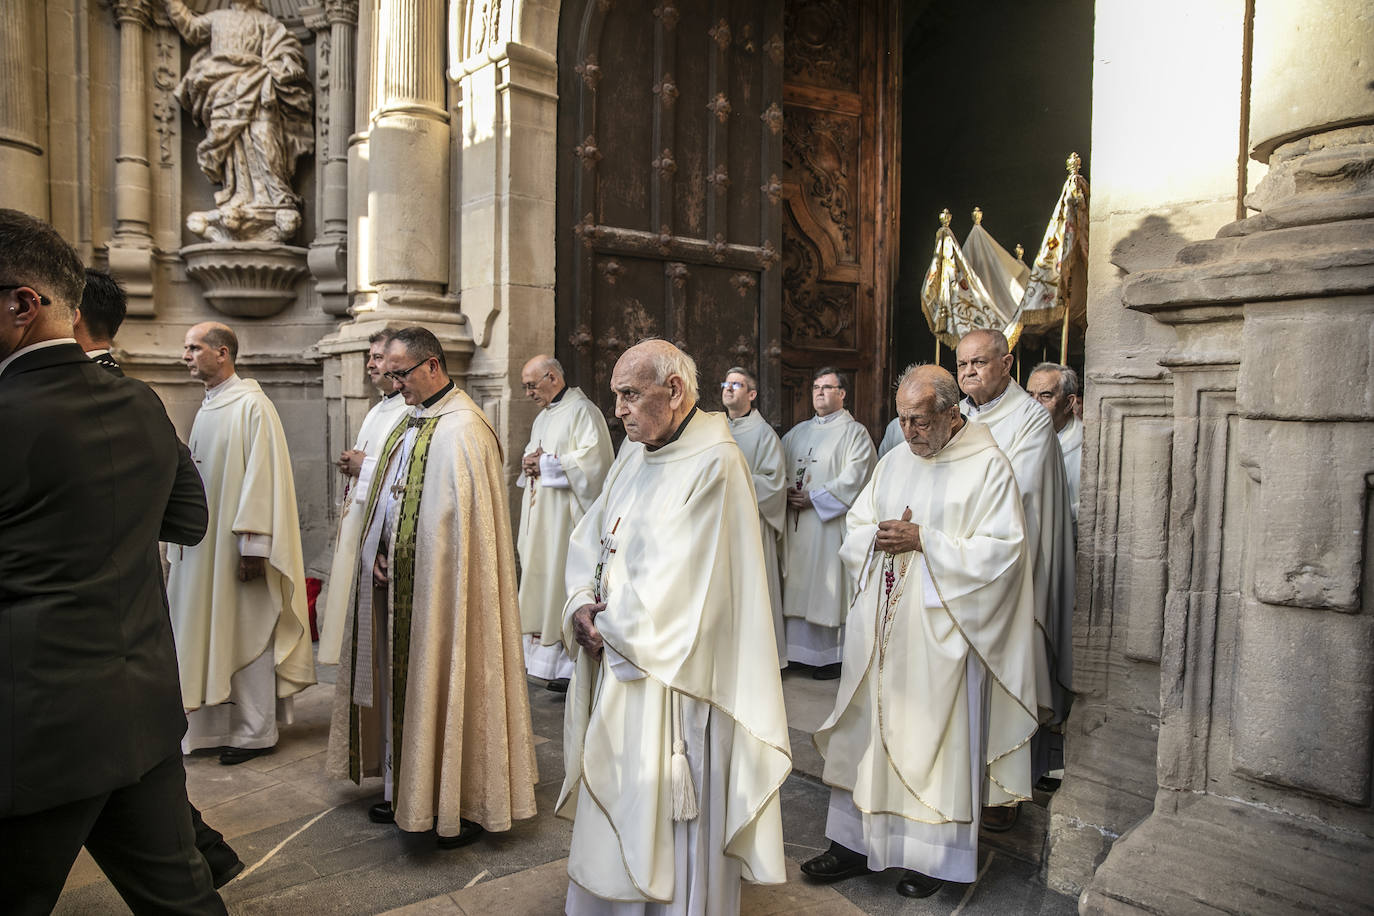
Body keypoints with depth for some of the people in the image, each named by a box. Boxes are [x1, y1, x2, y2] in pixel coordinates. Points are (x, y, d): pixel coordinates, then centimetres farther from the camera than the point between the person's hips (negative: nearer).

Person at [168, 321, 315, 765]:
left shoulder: (251, 405, -14)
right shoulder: (207, 407, 13)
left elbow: (263, 476, -19)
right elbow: (198, 477, 18)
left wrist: (252, 546, -22)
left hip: (237, 544, -9)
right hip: (205, 543, 9)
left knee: (247, 632, 1)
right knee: (215, 628, 13)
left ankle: (256, 732, 13)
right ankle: (222, 724, 25)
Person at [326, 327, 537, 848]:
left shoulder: (462, 429, -16)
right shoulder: (411, 421, 13)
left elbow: (466, 522, -19)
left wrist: (405, 563, -13)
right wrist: (380, 554, 3)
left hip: (440, 587, -9)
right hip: (397, 581, 9)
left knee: (445, 682, 1)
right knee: (401, 681, 16)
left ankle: (467, 803, 16)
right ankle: (406, 790, 32)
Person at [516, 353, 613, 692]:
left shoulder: (582, 411, -9)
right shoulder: (543, 416, 20)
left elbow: (592, 458, -19)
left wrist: (547, 465, -14)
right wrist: (529, 462, 2)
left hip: (566, 517, -9)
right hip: (539, 517, 9)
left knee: (565, 578, -8)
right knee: (540, 574, 9)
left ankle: (572, 665, -1)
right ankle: (544, 649, 17)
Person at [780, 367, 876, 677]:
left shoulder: (854, 432, -1)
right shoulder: (798, 432, 18)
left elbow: (853, 477, -12)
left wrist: (814, 497, -15)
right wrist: (786, 492, -3)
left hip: (830, 523, -6)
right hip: (796, 524, 6)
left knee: (828, 588, -3)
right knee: (799, 589, 7)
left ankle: (832, 657, 6)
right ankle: (800, 650, 16)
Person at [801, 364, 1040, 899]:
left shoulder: (988, 466, -7)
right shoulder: (893, 463, 11)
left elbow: (1002, 551, -14)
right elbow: (854, 532, 12)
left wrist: (924, 541, -19)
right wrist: (880, 535, -10)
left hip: (942, 631, -5)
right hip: (883, 625, 6)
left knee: (936, 736, 5)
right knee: (868, 729, 10)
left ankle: (935, 856, 22)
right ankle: (856, 842, 24)